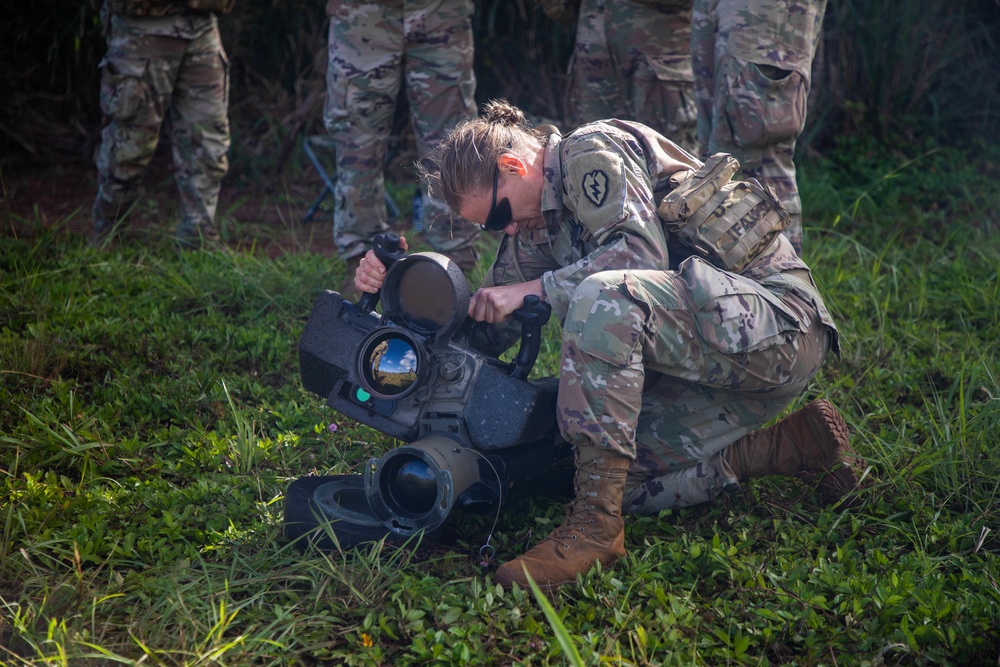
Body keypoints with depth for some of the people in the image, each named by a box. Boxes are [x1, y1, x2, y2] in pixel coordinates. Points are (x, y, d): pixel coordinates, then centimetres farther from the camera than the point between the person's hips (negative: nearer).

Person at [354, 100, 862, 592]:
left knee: (602, 297, -33)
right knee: (624, 476, -9)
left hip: (777, 321, -10)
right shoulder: (534, 225, 17)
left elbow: (641, 251, -24)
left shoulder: (591, 151, -9)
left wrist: (534, 290, -21)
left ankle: (596, 523, -32)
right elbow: (485, 333, 17)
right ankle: (795, 444, 6)